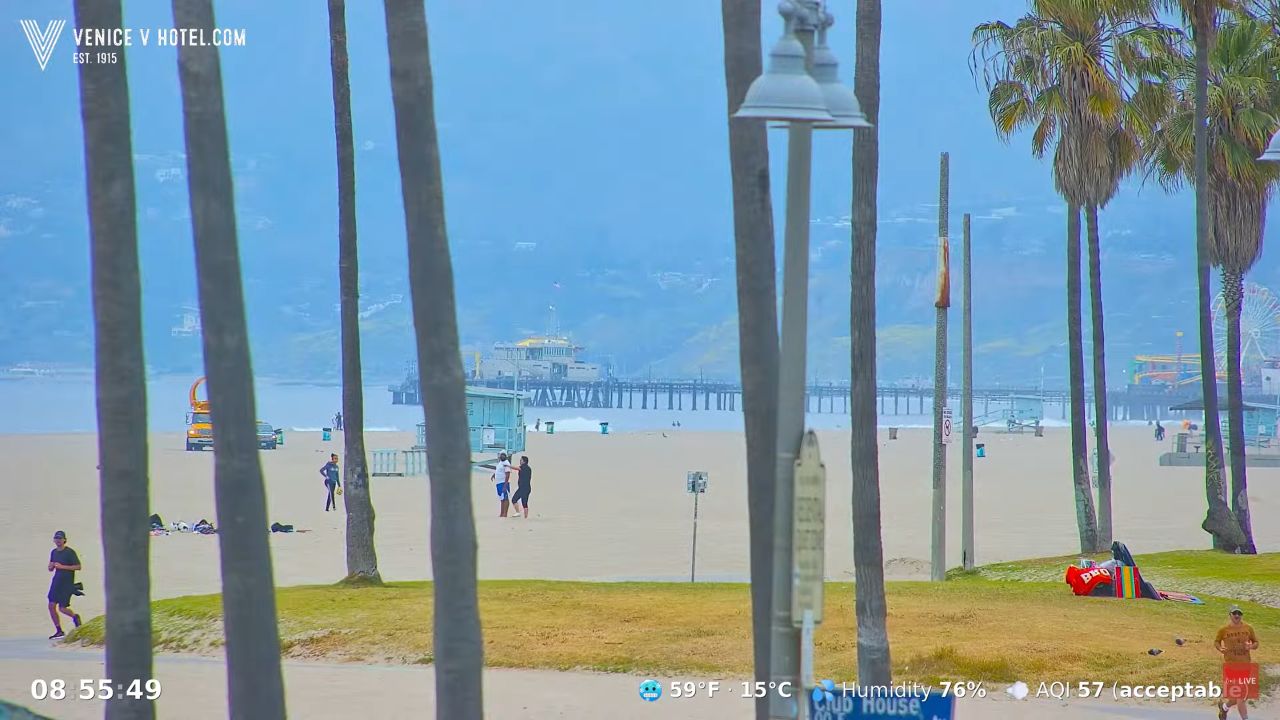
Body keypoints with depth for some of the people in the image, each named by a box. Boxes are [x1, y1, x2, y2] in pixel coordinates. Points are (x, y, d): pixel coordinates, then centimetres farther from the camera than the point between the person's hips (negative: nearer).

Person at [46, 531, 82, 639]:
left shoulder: (70, 552, -9)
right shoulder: (53, 552, 12)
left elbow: (78, 566, -13)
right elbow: (50, 569, 20)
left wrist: (62, 566, -18)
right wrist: (51, 566, -5)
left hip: (67, 582, -7)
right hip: (56, 581, 7)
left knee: (62, 608, -8)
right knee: (51, 606, -3)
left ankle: (75, 617, 22)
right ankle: (59, 631, 6)